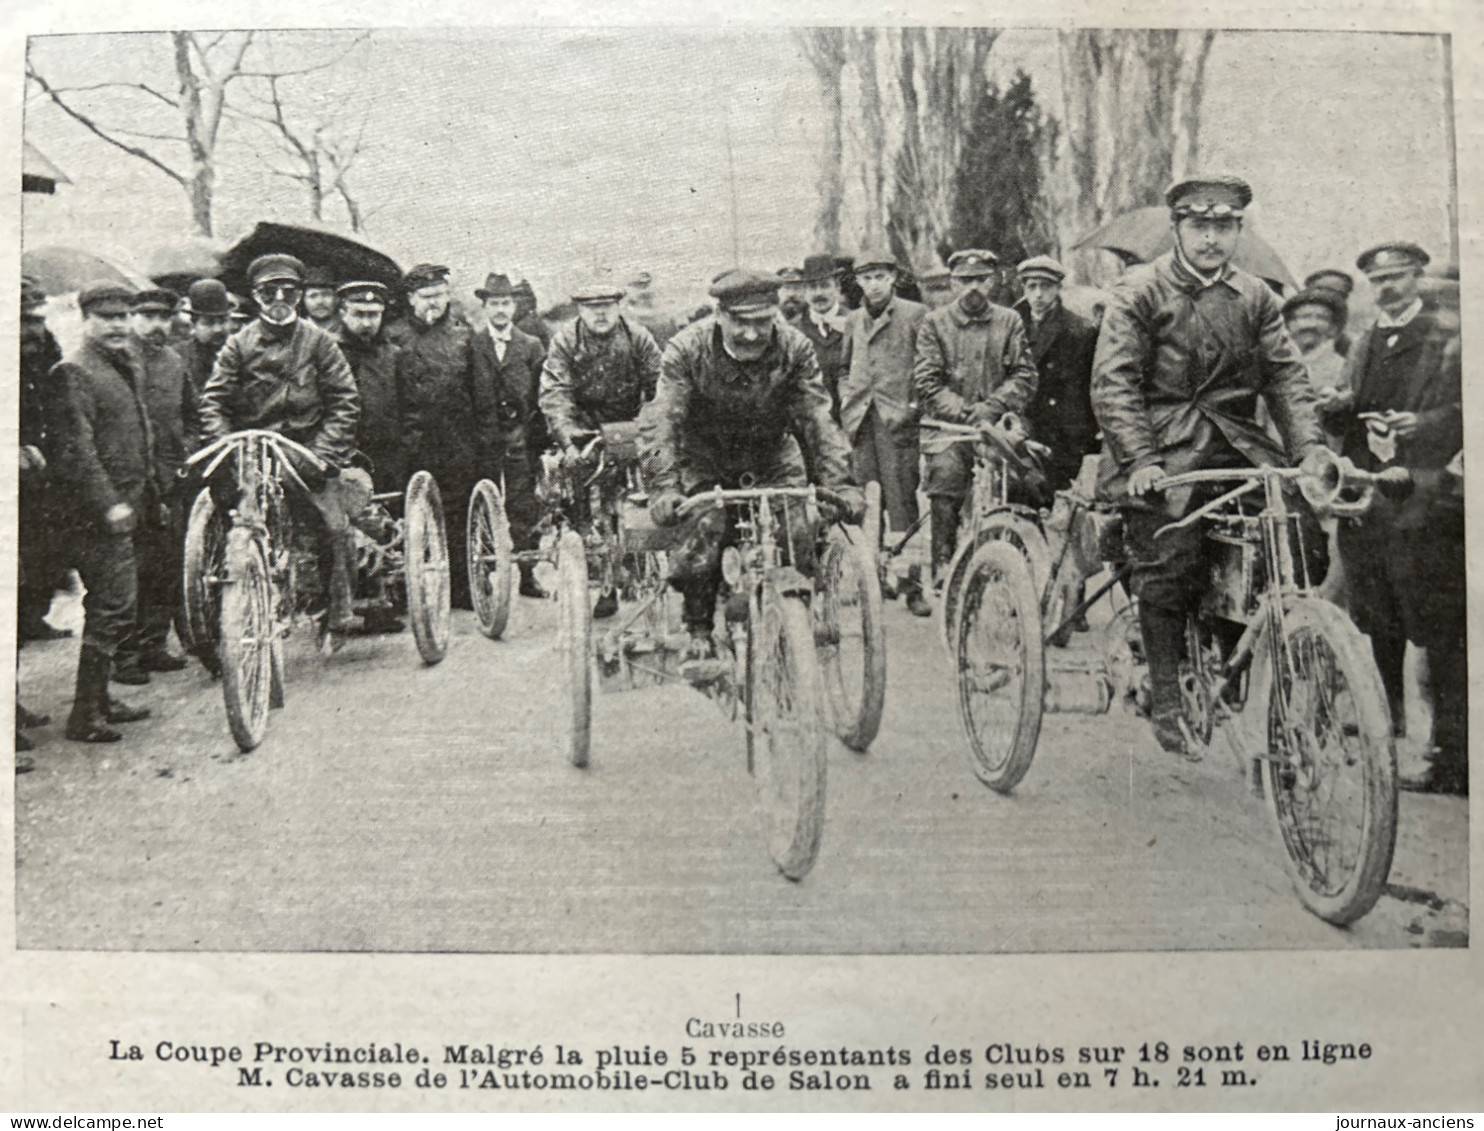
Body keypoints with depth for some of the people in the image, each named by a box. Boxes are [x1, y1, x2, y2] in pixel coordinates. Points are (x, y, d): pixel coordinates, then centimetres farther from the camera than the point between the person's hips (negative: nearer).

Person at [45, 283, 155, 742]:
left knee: (107, 607, 15)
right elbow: (75, 449, -18)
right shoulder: (73, 372, -11)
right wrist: (109, 504, -22)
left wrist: (148, 493, 21)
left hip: (124, 506, 10)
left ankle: (98, 699, 26)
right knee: (114, 607, -11)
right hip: (97, 510, -9)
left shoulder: (126, 368, 18)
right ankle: (85, 716, -5)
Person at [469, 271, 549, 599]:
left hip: (522, 436, 1)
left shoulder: (532, 347, 8)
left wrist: (539, 436, -1)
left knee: (524, 507, 0)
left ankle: (527, 574, 7)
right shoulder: (470, 346, 5)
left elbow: (542, 395, 6)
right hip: (483, 436, 0)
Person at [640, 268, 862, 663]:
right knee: (703, 531, -23)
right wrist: (662, 487, -42)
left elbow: (817, 419, -17)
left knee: (801, 533, -17)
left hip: (773, 457, 2)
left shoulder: (794, 348, -15)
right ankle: (699, 633, -2)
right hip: (704, 459, -1)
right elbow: (660, 420, -27)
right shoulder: (688, 349, -20)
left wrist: (839, 483, -29)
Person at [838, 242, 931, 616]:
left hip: (897, 421, -4)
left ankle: (912, 585, -1)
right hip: (861, 423, 4)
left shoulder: (915, 315, 2)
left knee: (902, 504, -6)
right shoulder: (853, 321, 17)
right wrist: (847, 400, 15)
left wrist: (914, 404, -7)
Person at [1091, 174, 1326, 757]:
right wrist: (1141, 459, -20)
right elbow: (1113, 382, -8)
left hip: (1234, 445, 4)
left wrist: (1310, 447, -9)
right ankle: (1166, 700, -1)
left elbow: (1287, 375, 8)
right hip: (1159, 450, -4)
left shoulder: (1255, 297, 14)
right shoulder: (1139, 291, 1)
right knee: (1170, 566, -18)